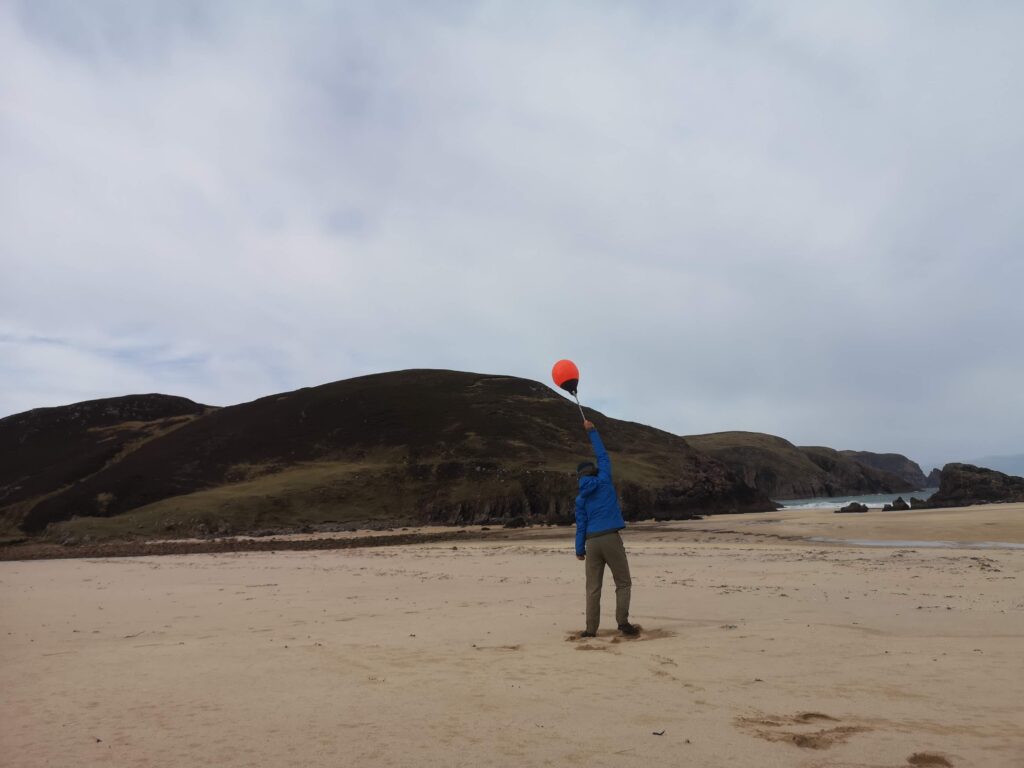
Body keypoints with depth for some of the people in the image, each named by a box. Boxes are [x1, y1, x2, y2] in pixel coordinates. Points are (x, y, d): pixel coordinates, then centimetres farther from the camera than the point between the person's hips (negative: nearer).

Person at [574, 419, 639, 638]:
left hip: (592, 542, 3)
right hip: (611, 539, -3)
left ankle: (591, 628, 3)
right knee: (623, 583, 5)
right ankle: (623, 622, -7)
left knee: (593, 587, 6)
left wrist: (579, 550, 14)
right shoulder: (604, 481, 3)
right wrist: (591, 431, 19)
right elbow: (603, 456, 13)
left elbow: (581, 525, 7)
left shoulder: (580, 498, 10)